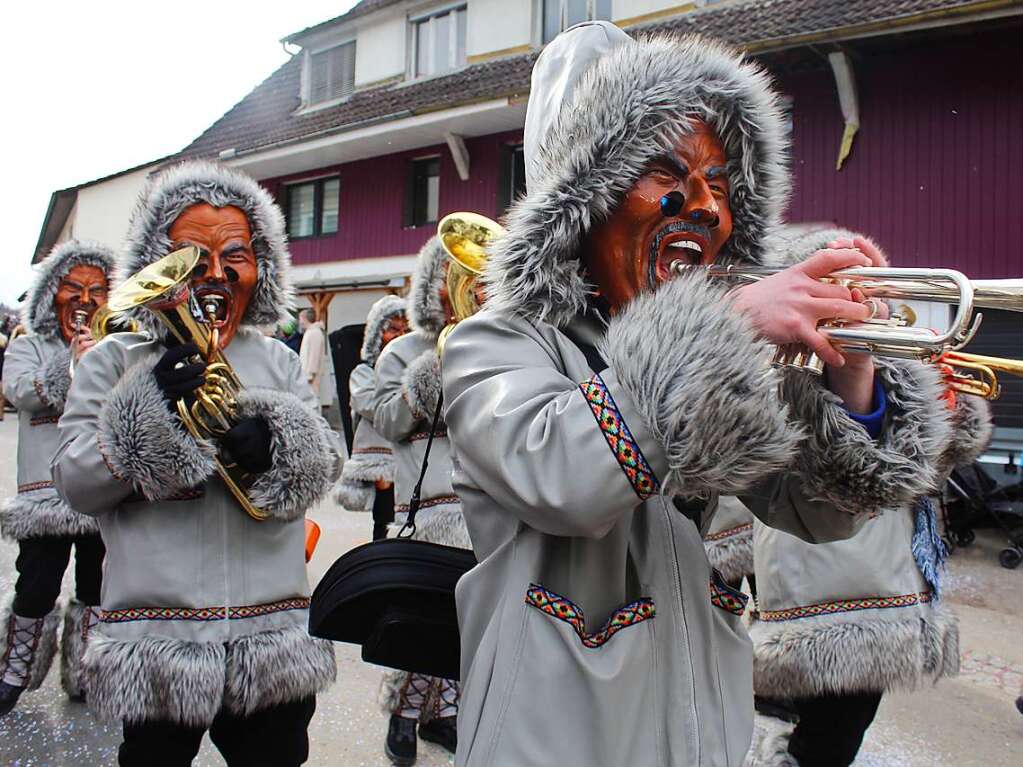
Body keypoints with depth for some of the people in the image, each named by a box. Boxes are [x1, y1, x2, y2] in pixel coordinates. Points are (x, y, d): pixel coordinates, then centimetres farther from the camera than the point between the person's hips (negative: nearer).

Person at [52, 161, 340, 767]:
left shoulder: (278, 360, 7)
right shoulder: (117, 361, 1)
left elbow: (325, 461, 4)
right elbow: (75, 483, -4)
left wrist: (276, 444, -17)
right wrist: (150, 406, -18)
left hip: (274, 627, 2)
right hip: (156, 640, -2)